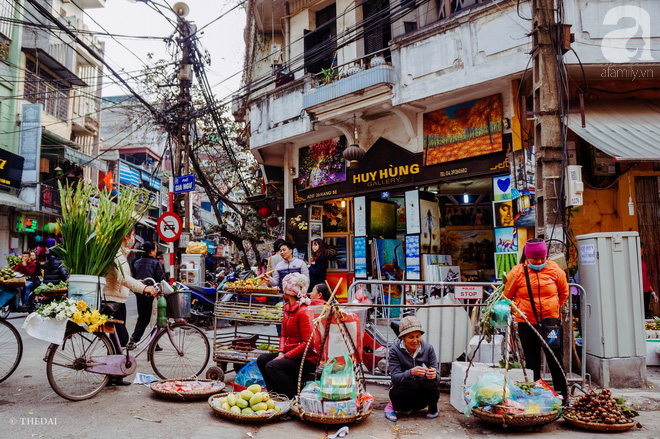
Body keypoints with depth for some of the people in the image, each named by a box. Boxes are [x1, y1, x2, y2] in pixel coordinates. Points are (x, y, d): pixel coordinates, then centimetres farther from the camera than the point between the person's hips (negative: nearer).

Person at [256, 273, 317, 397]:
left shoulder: (303, 312, -20)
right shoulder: (287, 308, 10)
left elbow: (307, 343, -22)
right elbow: (284, 334, 16)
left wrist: (285, 356, -18)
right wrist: (281, 352, -2)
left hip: (306, 358, -9)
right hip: (289, 353, 9)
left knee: (272, 366, -24)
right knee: (262, 359, 0)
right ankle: (275, 393, 9)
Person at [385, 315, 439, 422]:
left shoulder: (428, 349, -6)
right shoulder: (395, 350, -11)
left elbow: (436, 376, -8)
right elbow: (395, 377, -20)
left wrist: (433, 375, -34)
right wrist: (411, 372, -41)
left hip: (421, 398, 2)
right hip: (402, 391, -2)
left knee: (429, 384, -29)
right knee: (410, 385, -34)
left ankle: (433, 407, 4)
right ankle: (392, 406, -3)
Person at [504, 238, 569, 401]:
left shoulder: (555, 270, -2)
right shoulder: (517, 273, -8)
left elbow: (564, 292, 16)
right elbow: (507, 297, 6)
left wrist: (555, 307, 14)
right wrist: (516, 312, 6)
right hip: (526, 323, -1)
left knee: (555, 360, 7)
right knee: (532, 361, 9)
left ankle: (562, 395, 22)